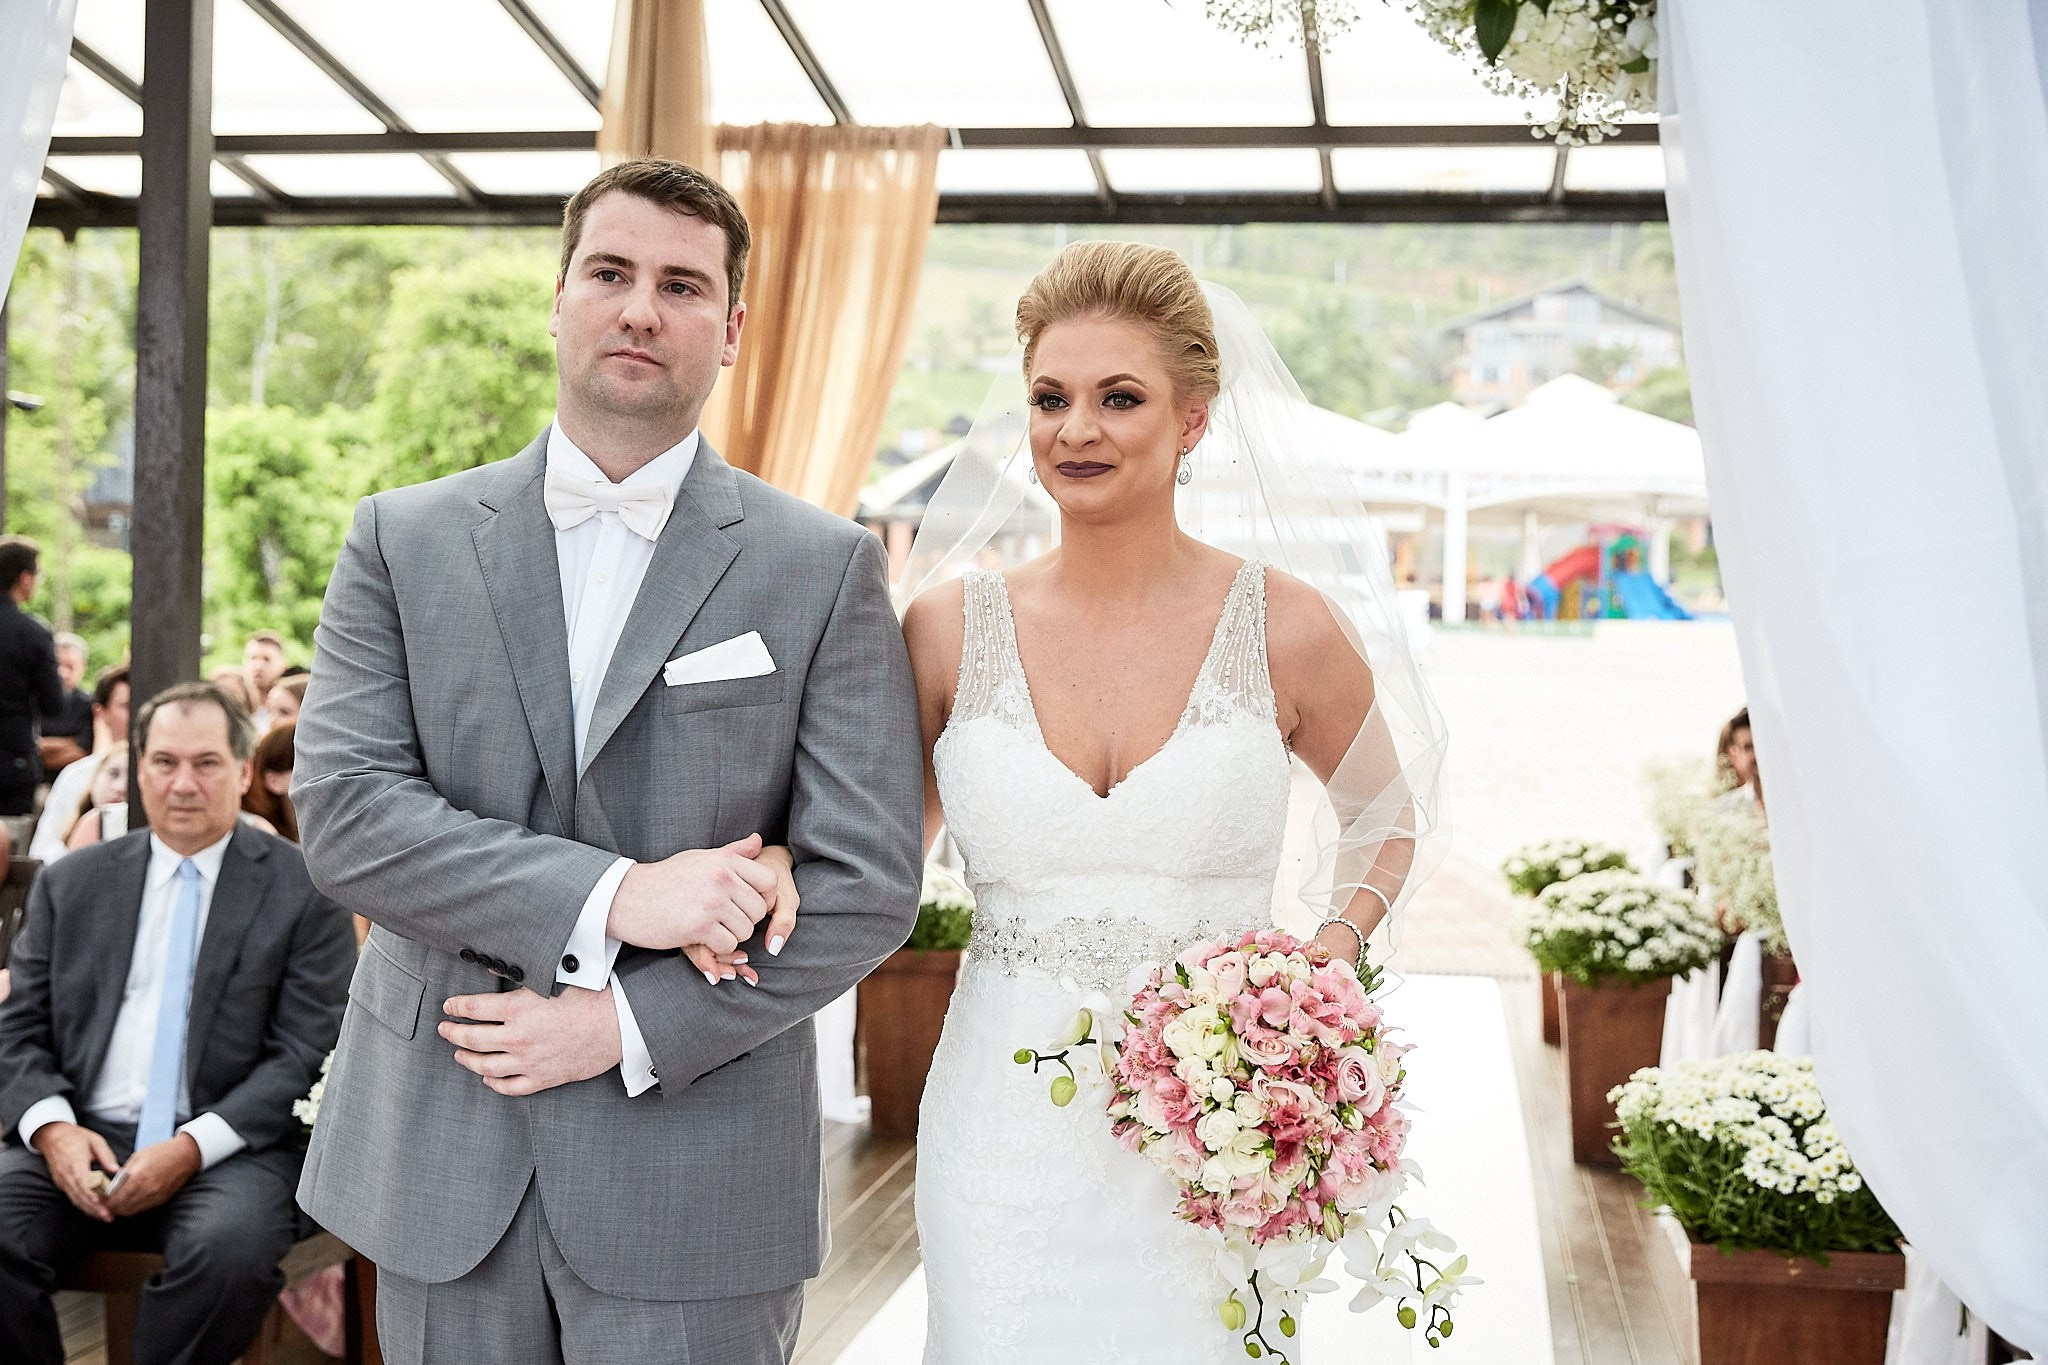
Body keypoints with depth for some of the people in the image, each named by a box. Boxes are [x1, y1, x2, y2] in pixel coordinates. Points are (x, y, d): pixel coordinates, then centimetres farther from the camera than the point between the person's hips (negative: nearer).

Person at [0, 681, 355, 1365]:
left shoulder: (302, 890, 3)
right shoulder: (71, 884, 15)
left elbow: (308, 1053, -3)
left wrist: (193, 1146, -15)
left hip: (228, 1149, -3)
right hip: (80, 1140, 3)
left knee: (231, 1249, -34)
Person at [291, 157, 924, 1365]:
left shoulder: (828, 567, -2)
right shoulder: (403, 540, 4)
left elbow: (867, 884, -6)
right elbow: (342, 809, -7)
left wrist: (629, 1025, -12)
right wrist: (611, 897, -18)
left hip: (696, 1173, -1)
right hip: (441, 1163, 2)